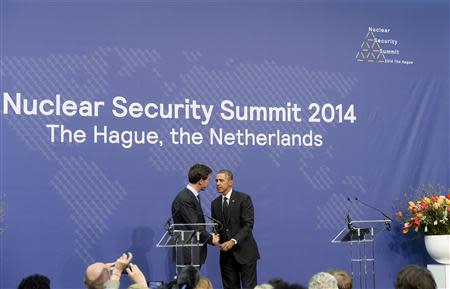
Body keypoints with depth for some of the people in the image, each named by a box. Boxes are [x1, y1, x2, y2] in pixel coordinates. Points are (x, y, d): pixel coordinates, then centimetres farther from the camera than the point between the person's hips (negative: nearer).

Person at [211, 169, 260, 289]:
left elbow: (248, 224, -12)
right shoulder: (215, 203, 13)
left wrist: (233, 241, -21)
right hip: (226, 253, 5)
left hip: (244, 251, -5)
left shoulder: (244, 199, -5)